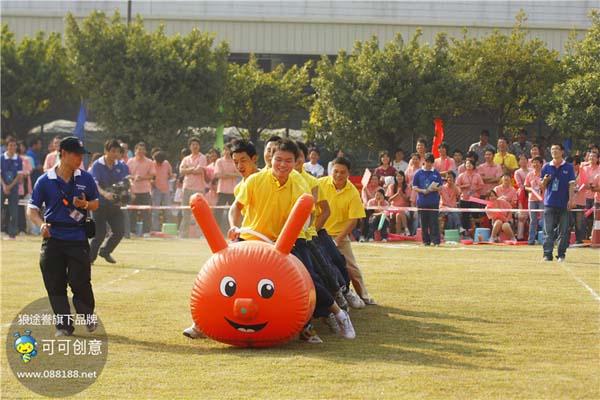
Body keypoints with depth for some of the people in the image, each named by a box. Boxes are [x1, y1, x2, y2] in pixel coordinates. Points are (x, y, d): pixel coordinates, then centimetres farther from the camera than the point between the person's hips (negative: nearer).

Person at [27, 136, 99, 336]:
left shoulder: (86, 179, 4)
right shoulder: (45, 181, -1)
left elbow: (96, 203, 13)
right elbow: (32, 209, 2)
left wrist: (85, 205, -10)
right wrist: (41, 223, -18)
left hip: (78, 238, 0)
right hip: (53, 238, 0)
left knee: (80, 281, -7)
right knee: (55, 284, 1)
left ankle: (88, 316, 18)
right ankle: (64, 324, 11)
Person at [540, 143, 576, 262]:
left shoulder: (568, 167, 3)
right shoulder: (546, 167, 8)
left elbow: (571, 184, 0)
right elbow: (543, 186, 12)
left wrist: (570, 200, -10)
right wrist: (545, 180, -10)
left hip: (564, 204, -1)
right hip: (549, 203, 1)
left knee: (563, 231, 1)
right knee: (548, 231, -2)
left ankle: (561, 254, 8)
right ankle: (547, 255, -1)